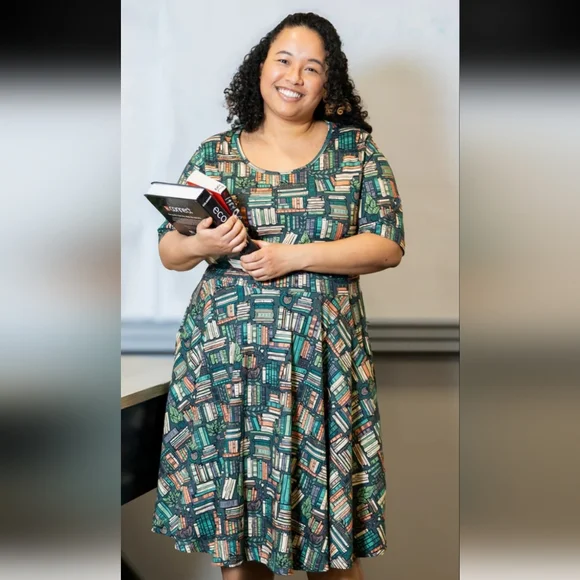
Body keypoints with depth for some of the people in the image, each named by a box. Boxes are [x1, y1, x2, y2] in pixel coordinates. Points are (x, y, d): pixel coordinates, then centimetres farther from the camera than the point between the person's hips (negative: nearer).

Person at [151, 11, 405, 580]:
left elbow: (388, 246, -3)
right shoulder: (215, 153, 8)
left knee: (327, 512, 4)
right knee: (232, 500, 7)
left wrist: (295, 257, -14)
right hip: (224, 356, 1)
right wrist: (201, 245, -13)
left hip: (321, 356, -1)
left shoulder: (356, 148, 4)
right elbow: (168, 250, 10)